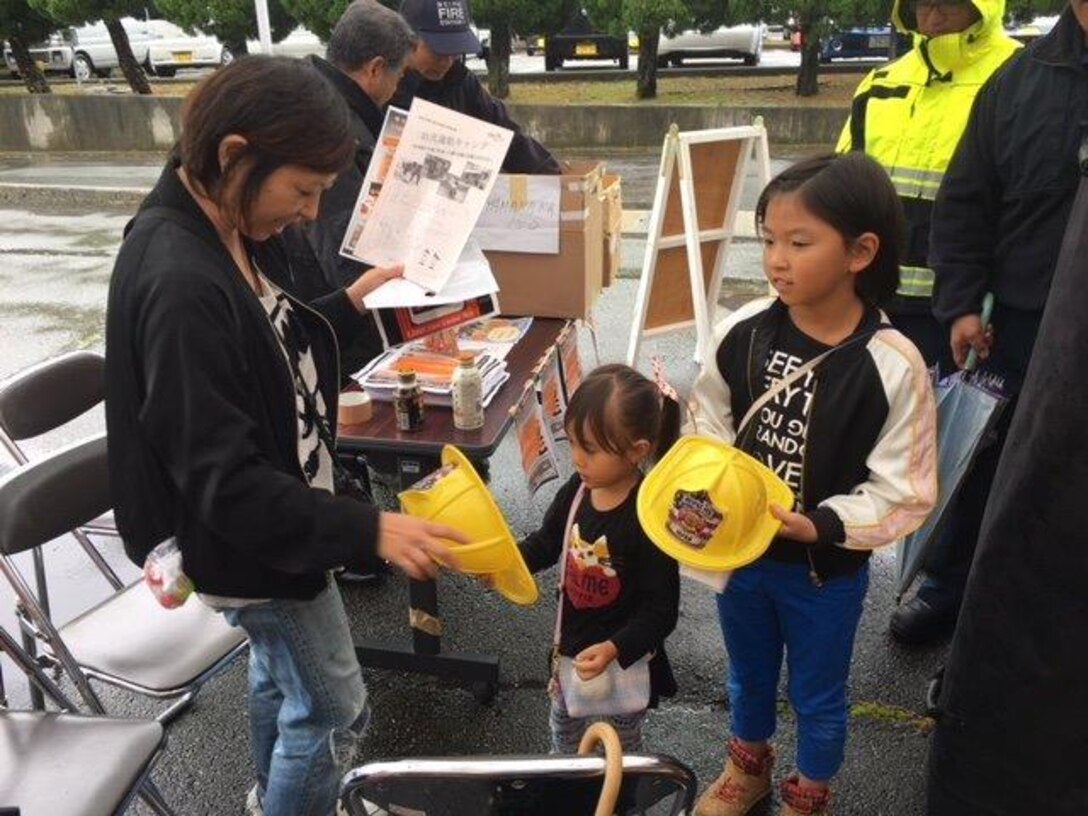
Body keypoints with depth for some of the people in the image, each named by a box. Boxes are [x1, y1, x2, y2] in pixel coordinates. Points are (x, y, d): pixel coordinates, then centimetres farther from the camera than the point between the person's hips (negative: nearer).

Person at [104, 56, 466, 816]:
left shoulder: (235, 228, -5)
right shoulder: (180, 284, -33)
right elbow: (222, 482, -31)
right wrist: (369, 531, -33)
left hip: (276, 514, 9)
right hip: (248, 541, -9)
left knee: (280, 668, 30)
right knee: (335, 710, 10)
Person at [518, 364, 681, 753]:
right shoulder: (576, 490, -13)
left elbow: (661, 611, -23)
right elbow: (546, 544, 5)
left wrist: (614, 649, -35)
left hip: (624, 659, -6)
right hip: (572, 648, 6)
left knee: (623, 749, 22)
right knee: (563, 733, 32)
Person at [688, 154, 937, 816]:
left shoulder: (893, 366, -23)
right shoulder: (744, 331, -13)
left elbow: (906, 492, -17)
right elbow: (710, 416, 2)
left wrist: (822, 525, -28)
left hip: (827, 570, -3)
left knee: (818, 698, 22)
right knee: (749, 677, 28)